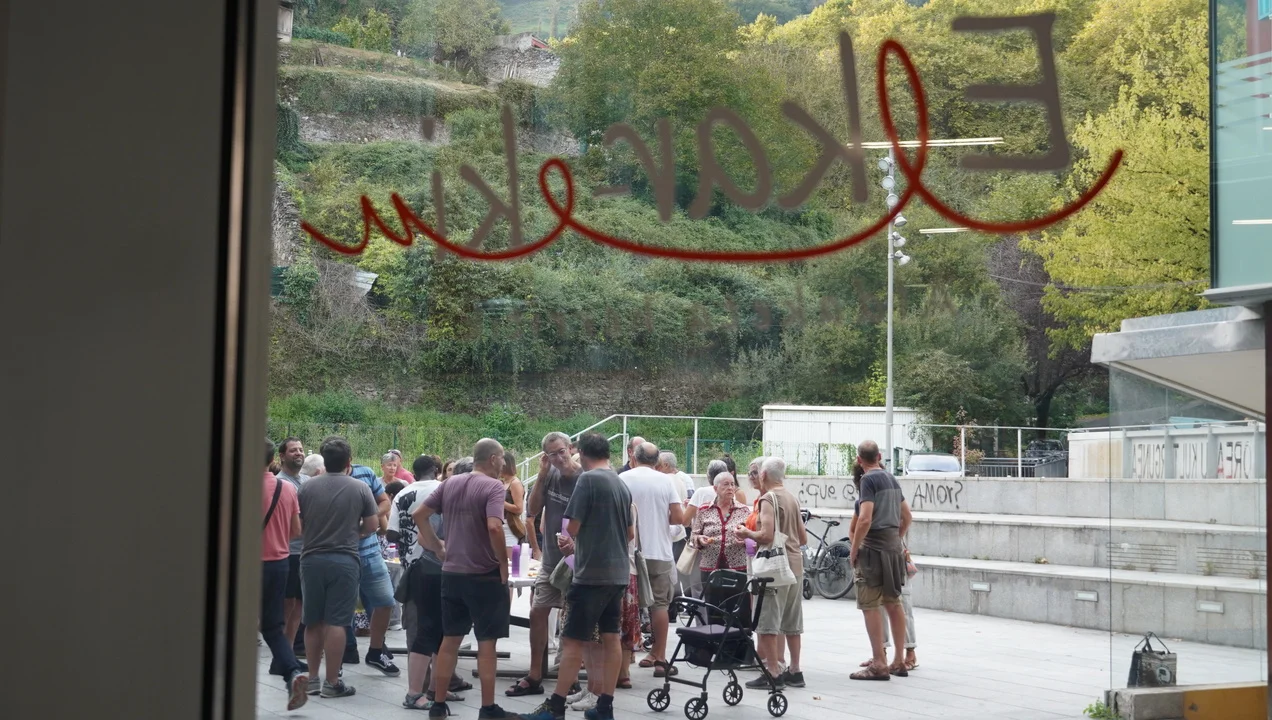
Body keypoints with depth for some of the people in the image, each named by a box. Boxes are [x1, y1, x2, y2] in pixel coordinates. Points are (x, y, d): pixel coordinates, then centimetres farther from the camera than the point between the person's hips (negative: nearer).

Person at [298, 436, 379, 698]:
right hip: (344, 561, -2)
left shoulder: (307, 487, 0)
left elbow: (298, 525, 7)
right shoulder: (360, 488, -5)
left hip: (311, 559, 2)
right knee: (335, 623, -1)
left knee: (313, 622, 12)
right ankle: (332, 682, 2)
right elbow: (372, 526, 0)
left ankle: (312, 679, 17)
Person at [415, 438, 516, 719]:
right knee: (487, 643, 2)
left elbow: (419, 515, 9)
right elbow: (494, 527, -27)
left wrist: (438, 548, 14)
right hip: (485, 575, -6)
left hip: (451, 573, 6)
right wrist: (504, 564, -15)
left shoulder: (450, 483, 8)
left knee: (450, 639, 13)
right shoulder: (493, 486, -13)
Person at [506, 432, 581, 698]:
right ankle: (534, 678, 22)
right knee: (537, 613, 11)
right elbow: (532, 510, -2)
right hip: (550, 559, 7)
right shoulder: (550, 475, 0)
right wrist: (542, 475, -11)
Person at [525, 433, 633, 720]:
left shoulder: (588, 479, -11)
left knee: (573, 640, -4)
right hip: (618, 573, 8)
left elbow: (573, 526, -12)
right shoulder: (622, 485, 11)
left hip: (592, 573, -8)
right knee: (611, 638, 9)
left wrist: (572, 542, 11)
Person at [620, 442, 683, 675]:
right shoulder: (665, 481, 1)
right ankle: (659, 659, 6)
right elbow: (679, 518, -3)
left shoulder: (624, 479, -4)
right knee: (659, 604, 6)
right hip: (660, 552, 1)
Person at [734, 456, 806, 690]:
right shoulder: (793, 499, 14)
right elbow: (803, 538, 17)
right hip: (796, 564, 8)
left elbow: (766, 535, -21)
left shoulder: (768, 499, -10)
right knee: (791, 622, 14)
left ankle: (773, 673, -6)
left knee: (767, 622, -4)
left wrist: (746, 533, -4)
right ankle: (794, 671, 19)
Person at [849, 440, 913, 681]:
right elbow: (906, 516, 19)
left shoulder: (869, 480, -11)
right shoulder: (892, 479, 13)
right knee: (893, 603, 14)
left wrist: (854, 550, -12)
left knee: (870, 605, -5)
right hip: (894, 546, 8)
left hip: (874, 547, -8)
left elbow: (865, 519, -20)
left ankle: (879, 664, -7)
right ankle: (898, 662, 20)